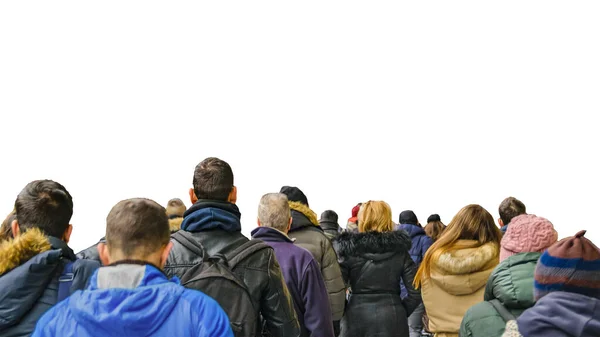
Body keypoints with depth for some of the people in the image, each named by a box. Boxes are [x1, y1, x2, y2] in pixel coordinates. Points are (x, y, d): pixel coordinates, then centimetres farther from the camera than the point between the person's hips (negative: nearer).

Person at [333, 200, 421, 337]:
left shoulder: (348, 249, -6)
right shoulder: (399, 250, 0)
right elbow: (416, 291, -3)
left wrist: (342, 313, 4)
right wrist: (401, 311, 10)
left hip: (357, 319, -1)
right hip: (392, 320, 1)